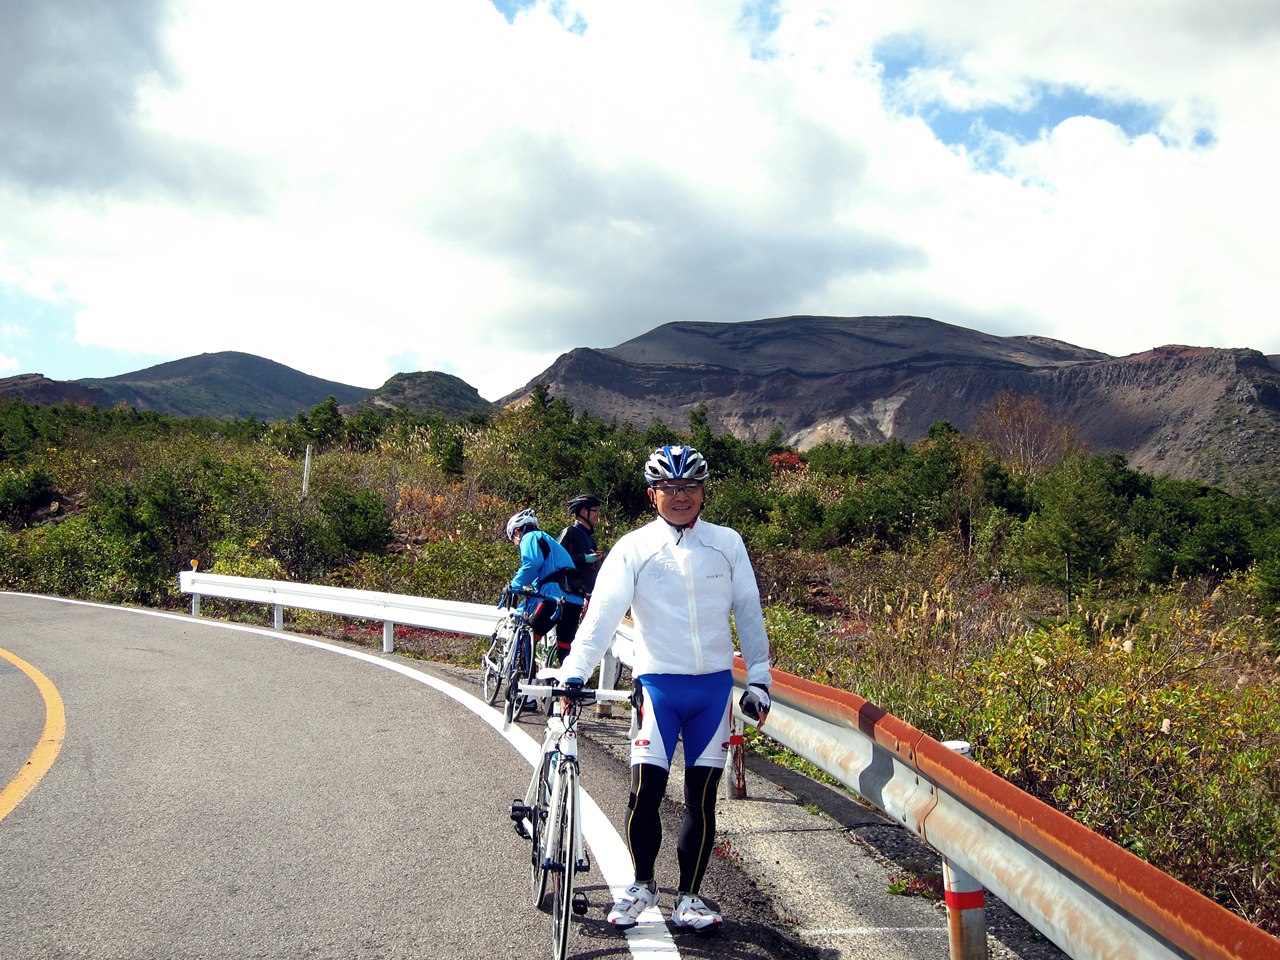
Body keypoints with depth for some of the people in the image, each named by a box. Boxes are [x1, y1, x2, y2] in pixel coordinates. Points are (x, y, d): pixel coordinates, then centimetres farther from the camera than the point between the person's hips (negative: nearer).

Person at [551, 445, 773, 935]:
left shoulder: (727, 543, 5)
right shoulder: (634, 547, -1)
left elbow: (748, 612, 8)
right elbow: (601, 614, -7)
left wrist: (758, 679, 5)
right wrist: (572, 675, -15)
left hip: (714, 686, 2)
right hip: (658, 683, -2)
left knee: (701, 797, 6)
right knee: (645, 790, -8)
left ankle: (688, 897, 22)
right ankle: (642, 885, 17)